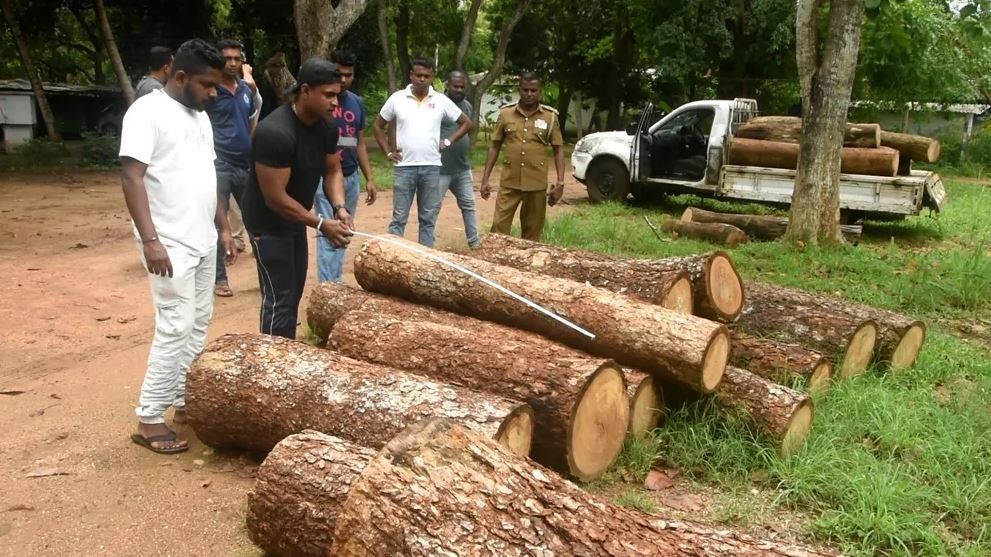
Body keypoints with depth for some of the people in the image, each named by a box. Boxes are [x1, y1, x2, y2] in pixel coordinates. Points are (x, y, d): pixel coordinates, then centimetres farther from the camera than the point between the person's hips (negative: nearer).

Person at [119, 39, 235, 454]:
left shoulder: (199, 116, 14)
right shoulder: (148, 112, -11)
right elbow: (132, 178, -18)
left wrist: (223, 228, 18)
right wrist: (150, 239, -25)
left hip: (203, 241, 9)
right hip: (171, 244, -9)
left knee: (198, 324, 12)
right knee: (175, 327, -9)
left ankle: (185, 401, 23)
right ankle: (149, 420, 1)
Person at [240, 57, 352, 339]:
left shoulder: (327, 127, -6)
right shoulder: (274, 133, -31)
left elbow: (332, 171, 4)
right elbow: (275, 198, -29)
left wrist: (339, 207, -15)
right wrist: (322, 224, -26)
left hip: (295, 220, 9)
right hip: (268, 223, -9)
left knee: (294, 294, 17)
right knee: (280, 300, -8)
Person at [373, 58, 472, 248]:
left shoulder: (441, 100, 2)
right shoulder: (397, 98, 1)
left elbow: (466, 123, 12)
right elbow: (378, 126, 12)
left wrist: (448, 141, 3)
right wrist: (388, 152, 4)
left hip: (431, 167, 1)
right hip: (405, 167, -1)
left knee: (428, 218, 8)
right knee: (399, 217, 2)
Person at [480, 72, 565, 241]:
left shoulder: (550, 116, 0)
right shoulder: (505, 113, 2)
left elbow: (558, 150, 3)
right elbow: (494, 147, 7)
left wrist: (560, 182, -6)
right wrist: (485, 179, 3)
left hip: (537, 184, 0)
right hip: (509, 182, 0)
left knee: (533, 231, 9)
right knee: (499, 227, 0)